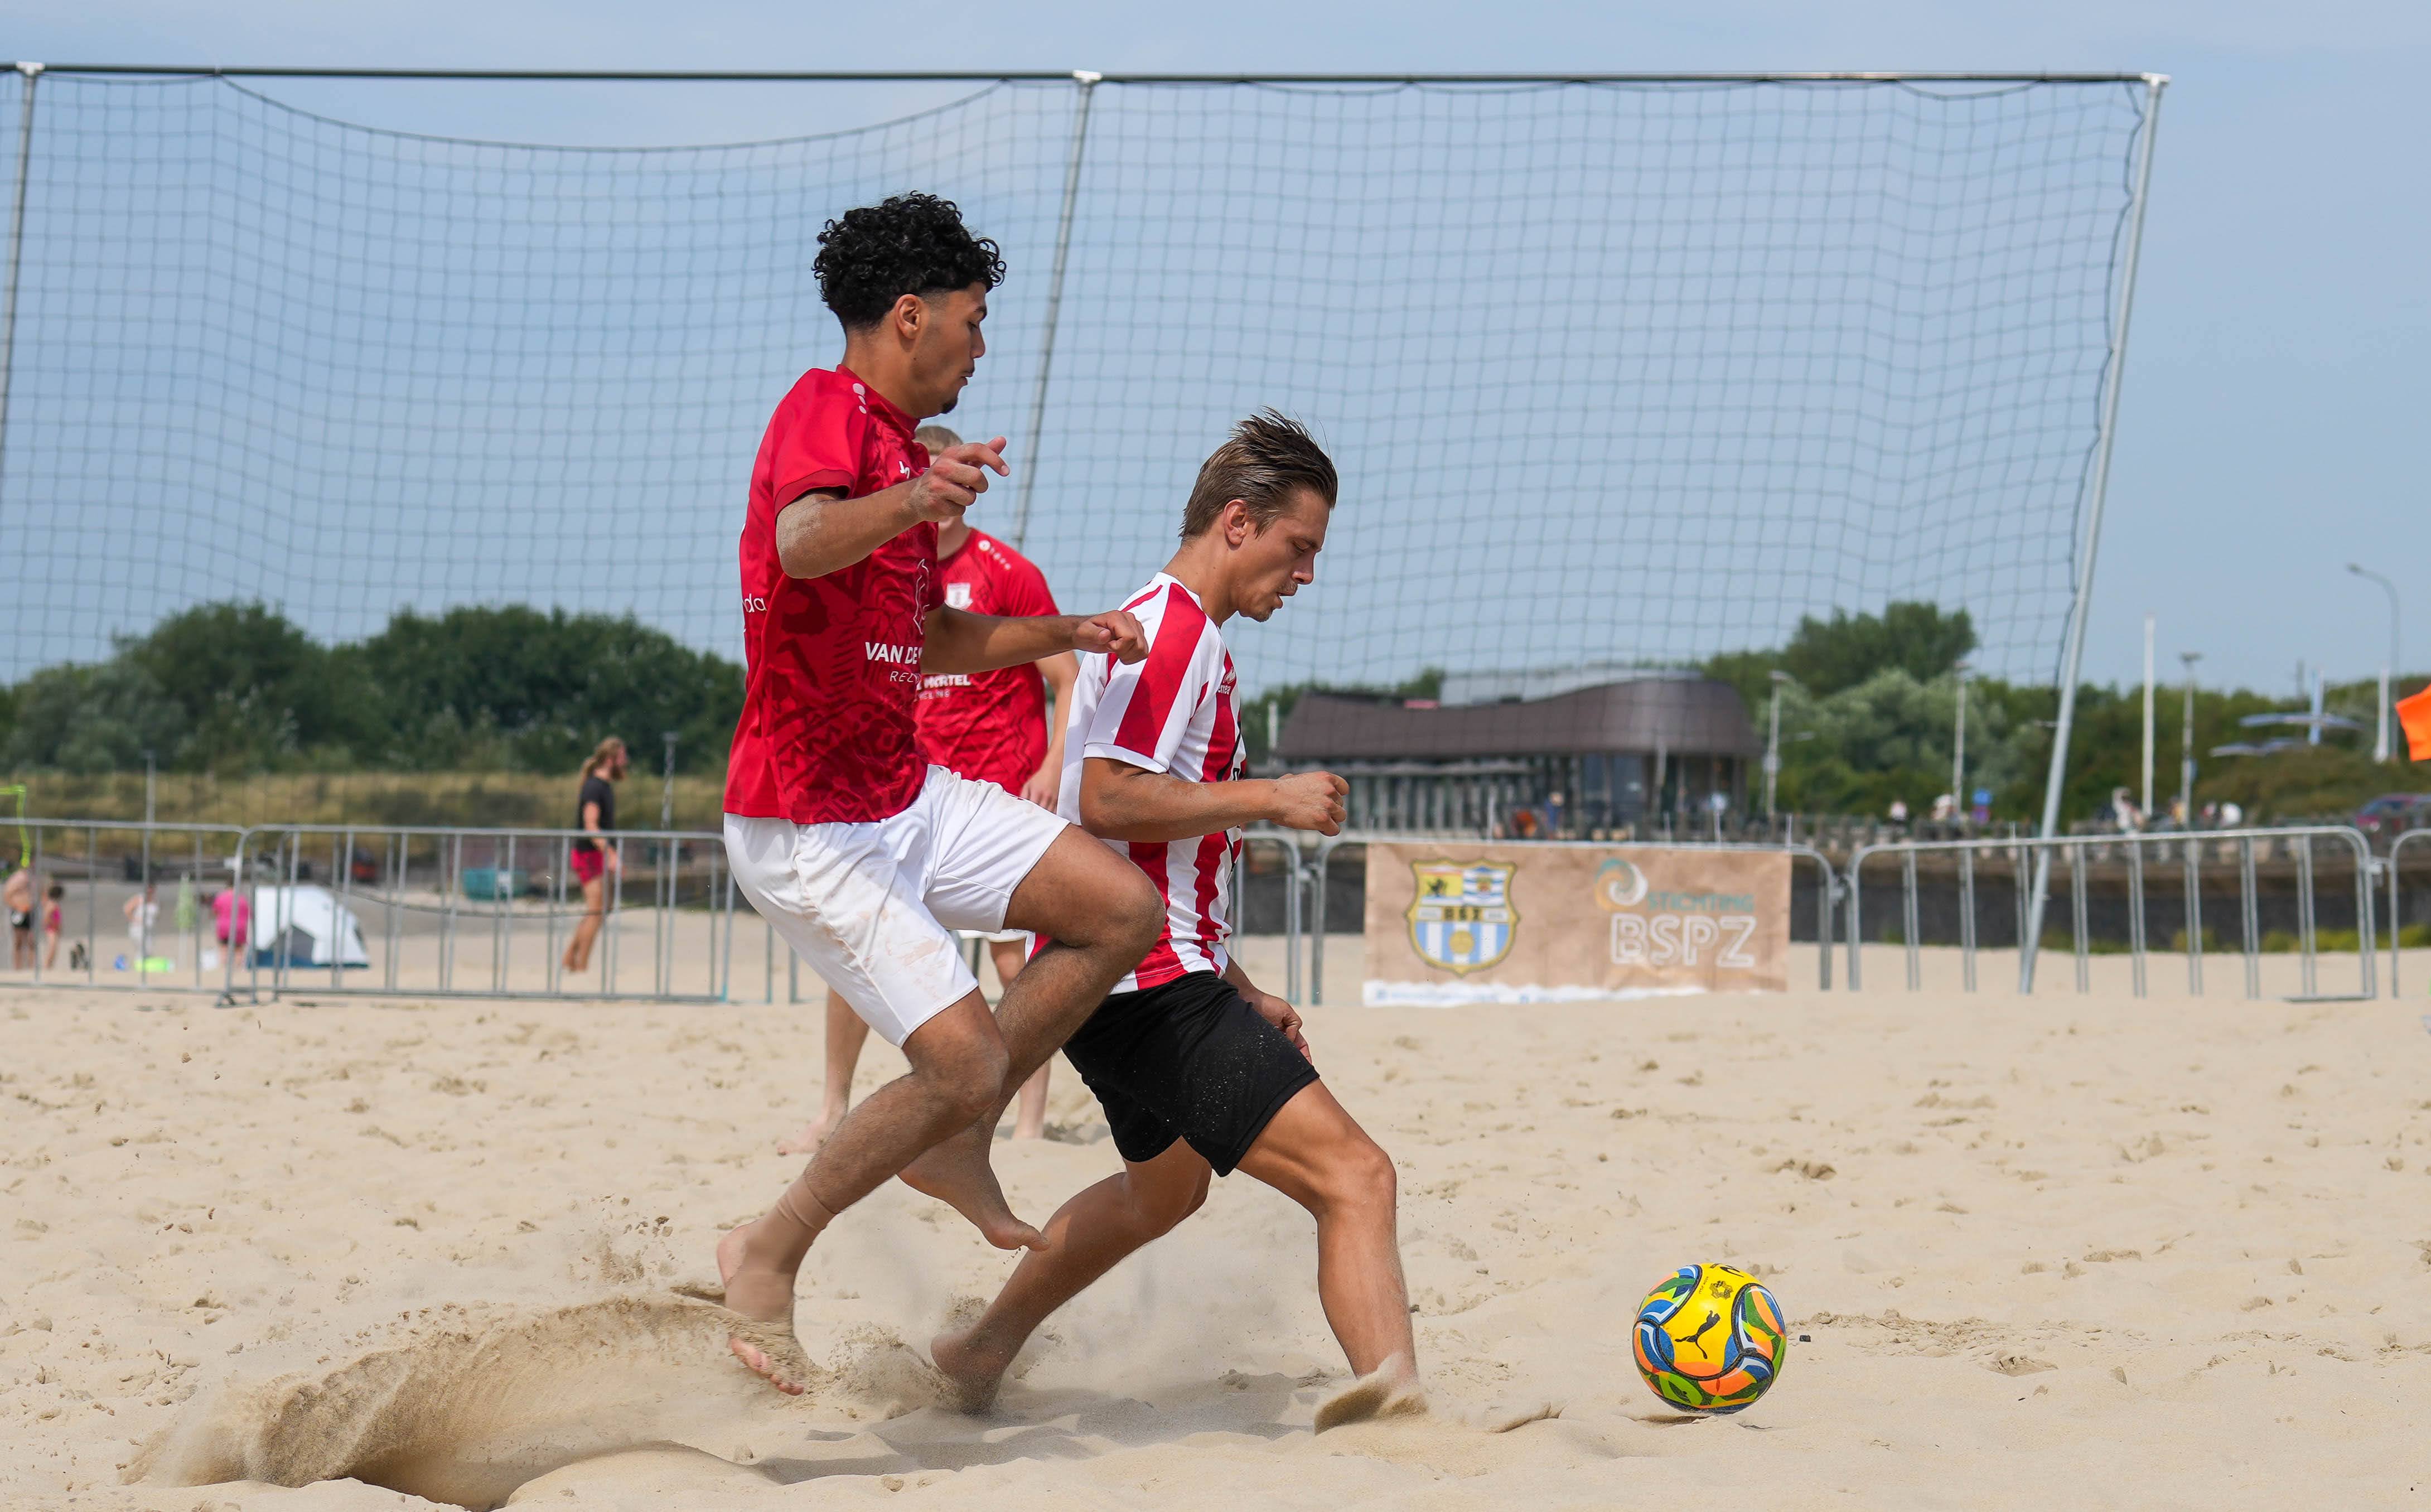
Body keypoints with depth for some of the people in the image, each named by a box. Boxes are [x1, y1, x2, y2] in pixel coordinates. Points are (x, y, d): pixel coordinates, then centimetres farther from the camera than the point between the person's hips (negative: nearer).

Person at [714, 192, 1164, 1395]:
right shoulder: (825, 408, -13)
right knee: (967, 1060, -15)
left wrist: (1059, 635, 19)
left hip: (909, 799, 10)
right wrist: (909, 504, -55)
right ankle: (766, 1259, 2)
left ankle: (953, 1144, 11)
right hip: (807, 830, -9)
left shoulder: (907, 452, 17)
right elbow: (803, 542, -36)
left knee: (1122, 910, 0)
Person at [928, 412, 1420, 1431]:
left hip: (1151, 977, 11)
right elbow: (1108, 801, -25)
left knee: (1166, 1186, 34)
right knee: (1354, 1174, -22)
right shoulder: (1172, 629, -12)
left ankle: (980, 1356, 47)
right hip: (1150, 988, -11)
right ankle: (1391, 1388, -39)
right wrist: (1269, 798, -18)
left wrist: (1238, 990, 24)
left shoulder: (1174, 632, 21)